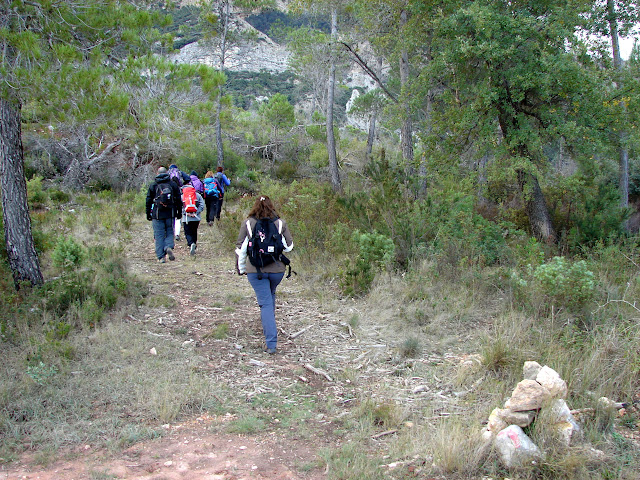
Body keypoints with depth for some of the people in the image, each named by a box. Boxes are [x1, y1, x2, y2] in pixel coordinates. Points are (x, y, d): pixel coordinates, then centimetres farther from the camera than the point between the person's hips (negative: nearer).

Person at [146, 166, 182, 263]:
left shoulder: (153, 186, 4)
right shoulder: (173, 185, 6)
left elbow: (148, 201, 6)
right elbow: (178, 200, 7)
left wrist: (148, 214, 13)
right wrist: (179, 212, 14)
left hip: (157, 215, -1)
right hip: (170, 214, 1)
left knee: (159, 235, 2)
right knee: (170, 233, 11)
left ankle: (161, 257, -1)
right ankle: (169, 247, -17)